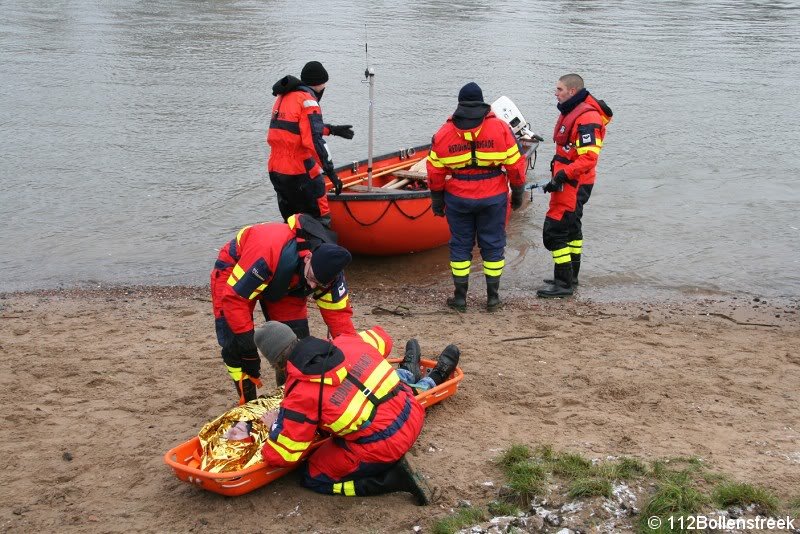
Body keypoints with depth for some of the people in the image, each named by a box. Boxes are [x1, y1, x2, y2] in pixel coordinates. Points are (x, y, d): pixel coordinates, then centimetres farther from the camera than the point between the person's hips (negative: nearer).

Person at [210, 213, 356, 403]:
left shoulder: (329, 268, -27)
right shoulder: (268, 251, -46)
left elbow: (338, 312, -16)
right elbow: (234, 297, -38)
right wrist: (249, 350, -34)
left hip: (283, 283, 4)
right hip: (234, 271, -4)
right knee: (234, 344, -15)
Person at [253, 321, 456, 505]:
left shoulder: (300, 393, -15)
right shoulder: (345, 342, 0)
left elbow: (279, 456, -10)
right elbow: (382, 339, 22)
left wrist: (266, 451, 14)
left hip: (382, 446, -8)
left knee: (313, 478, 10)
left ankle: (393, 477, -1)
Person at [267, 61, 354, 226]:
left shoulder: (283, 97, 16)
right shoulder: (307, 101, -11)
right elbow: (314, 140, -20)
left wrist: (332, 129, 35)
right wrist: (331, 172, -19)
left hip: (275, 170, 9)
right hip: (300, 172, -9)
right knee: (321, 221, -4)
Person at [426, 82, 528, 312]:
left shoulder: (443, 133, -2)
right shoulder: (500, 128, -6)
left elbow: (435, 172, 1)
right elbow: (516, 165, -4)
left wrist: (437, 200, 13)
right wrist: (517, 193, 9)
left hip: (458, 199, 0)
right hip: (493, 198, 0)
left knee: (460, 245, 12)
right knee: (493, 245, 11)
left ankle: (460, 297, 15)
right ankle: (492, 297, 16)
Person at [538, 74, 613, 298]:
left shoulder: (587, 118, -20)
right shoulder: (572, 111, 14)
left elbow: (589, 157, -28)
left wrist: (562, 175, -32)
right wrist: (559, 174, 23)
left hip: (573, 185, -11)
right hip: (570, 182, 11)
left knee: (554, 231, -10)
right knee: (571, 228, 18)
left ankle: (564, 283, -3)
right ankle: (570, 278, 30)